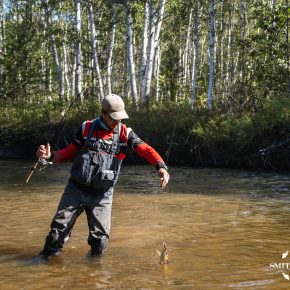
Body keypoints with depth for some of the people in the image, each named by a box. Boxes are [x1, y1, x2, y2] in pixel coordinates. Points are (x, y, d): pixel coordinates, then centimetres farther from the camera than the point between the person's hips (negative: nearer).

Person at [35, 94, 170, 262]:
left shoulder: (125, 133, -2)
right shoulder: (86, 128, 0)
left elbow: (146, 150, -14)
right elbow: (70, 152, 8)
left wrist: (161, 167, -31)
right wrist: (51, 156, -10)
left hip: (102, 195, 0)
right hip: (76, 189, 0)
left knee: (100, 236, 2)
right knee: (59, 228, 3)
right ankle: (45, 257, 23)